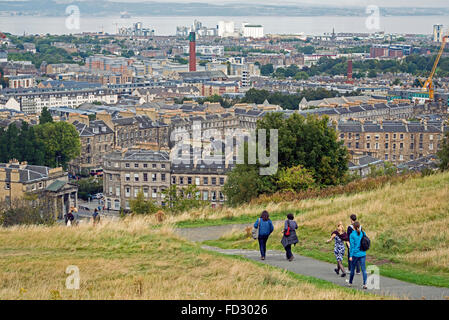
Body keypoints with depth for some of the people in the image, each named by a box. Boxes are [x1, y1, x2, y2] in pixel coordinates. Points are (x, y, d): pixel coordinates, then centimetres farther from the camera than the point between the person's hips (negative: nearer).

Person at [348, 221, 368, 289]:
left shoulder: (352, 235, -10)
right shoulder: (363, 233, 1)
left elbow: (352, 246, -12)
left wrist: (350, 256, -9)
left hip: (355, 254, -3)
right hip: (363, 254, 3)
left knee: (352, 268, 14)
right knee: (363, 269, 0)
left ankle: (350, 283, 28)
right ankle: (365, 284, -12)